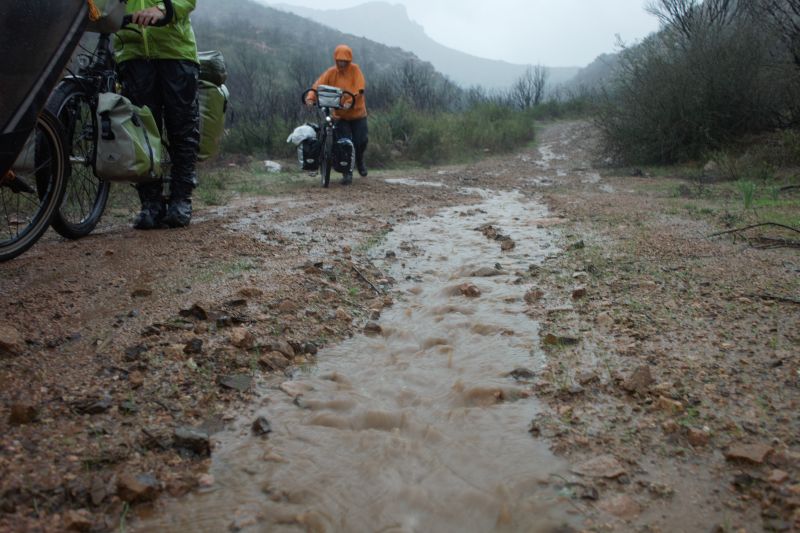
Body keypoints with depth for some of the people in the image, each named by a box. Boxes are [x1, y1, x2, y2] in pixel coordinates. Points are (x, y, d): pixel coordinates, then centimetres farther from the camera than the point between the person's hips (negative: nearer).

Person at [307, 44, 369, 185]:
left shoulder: (355, 69, -6)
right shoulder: (331, 72, -4)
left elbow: (360, 87, -19)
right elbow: (318, 84, -14)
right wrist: (310, 97, -33)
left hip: (357, 112, 0)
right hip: (340, 114, 0)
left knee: (361, 141, 0)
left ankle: (359, 160, 34)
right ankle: (348, 172, 6)